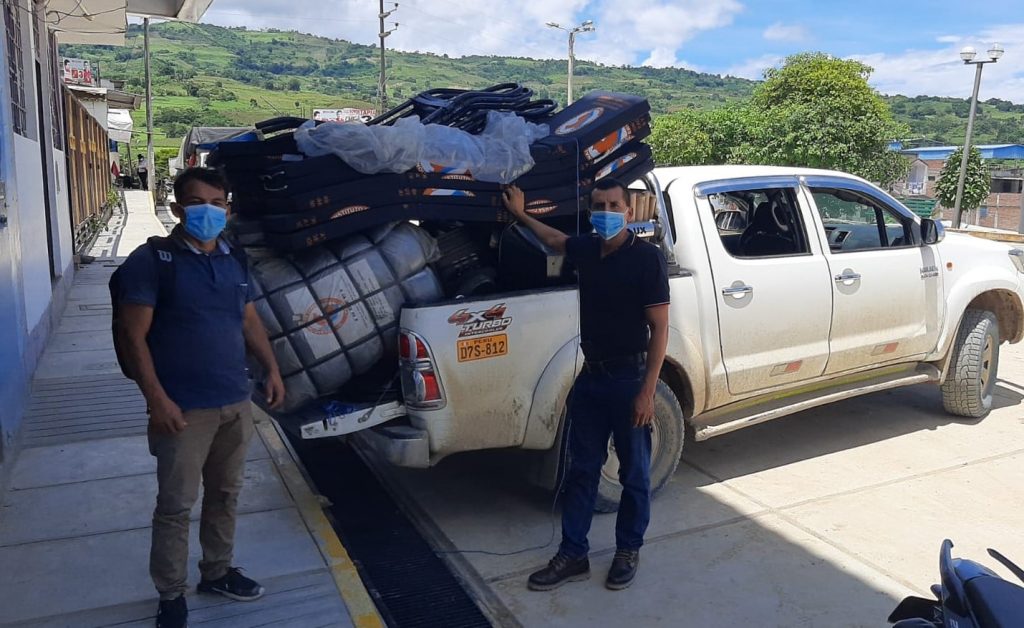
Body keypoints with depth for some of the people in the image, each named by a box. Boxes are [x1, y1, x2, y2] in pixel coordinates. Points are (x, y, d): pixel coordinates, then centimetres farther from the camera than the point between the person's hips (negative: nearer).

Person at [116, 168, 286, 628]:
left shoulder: (234, 260, 9)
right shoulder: (151, 260, -10)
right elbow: (133, 335, -13)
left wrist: (271, 369, 8)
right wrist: (157, 399, -19)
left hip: (236, 403, 6)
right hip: (184, 409, -6)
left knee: (225, 494, 18)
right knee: (176, 505, 5)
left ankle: (217, 572, 36)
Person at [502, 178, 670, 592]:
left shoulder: (646, 258, -13)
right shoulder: (587, 250, 4)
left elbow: (659, 328, -14)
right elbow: (554, 239, 29)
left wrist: (647, 392, -18)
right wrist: (520, 214, 32)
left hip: (629, 379, -6)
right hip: (591, 376, 6)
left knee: (634, 472, 10)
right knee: (582, 469, 11)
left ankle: (628, 551, 28)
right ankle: (573, 555, 23)